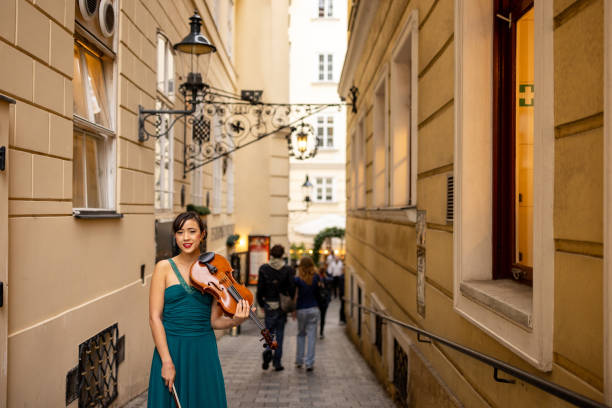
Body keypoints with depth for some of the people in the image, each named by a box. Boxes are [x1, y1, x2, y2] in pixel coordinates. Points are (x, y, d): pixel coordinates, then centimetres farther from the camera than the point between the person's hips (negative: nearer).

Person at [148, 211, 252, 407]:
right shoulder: (164, 268, -2)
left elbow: (214, 320, 2)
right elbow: (154, 317, -7)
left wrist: (235, 321, -20)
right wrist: (166, 361, -14)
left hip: (204, 353, 2)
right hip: (171, 349, -1)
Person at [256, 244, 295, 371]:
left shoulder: (264, 269, -4)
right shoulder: (287, 270, -5)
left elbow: (260, 288, -3)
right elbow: (292, 289, -6)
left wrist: (261, 304, 9)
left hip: (269, 305, 0)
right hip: (282, 305, 0)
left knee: (269, 330, 15)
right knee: (279, 333, 9)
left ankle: (268, 351, -13)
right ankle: (277, 362, 10)